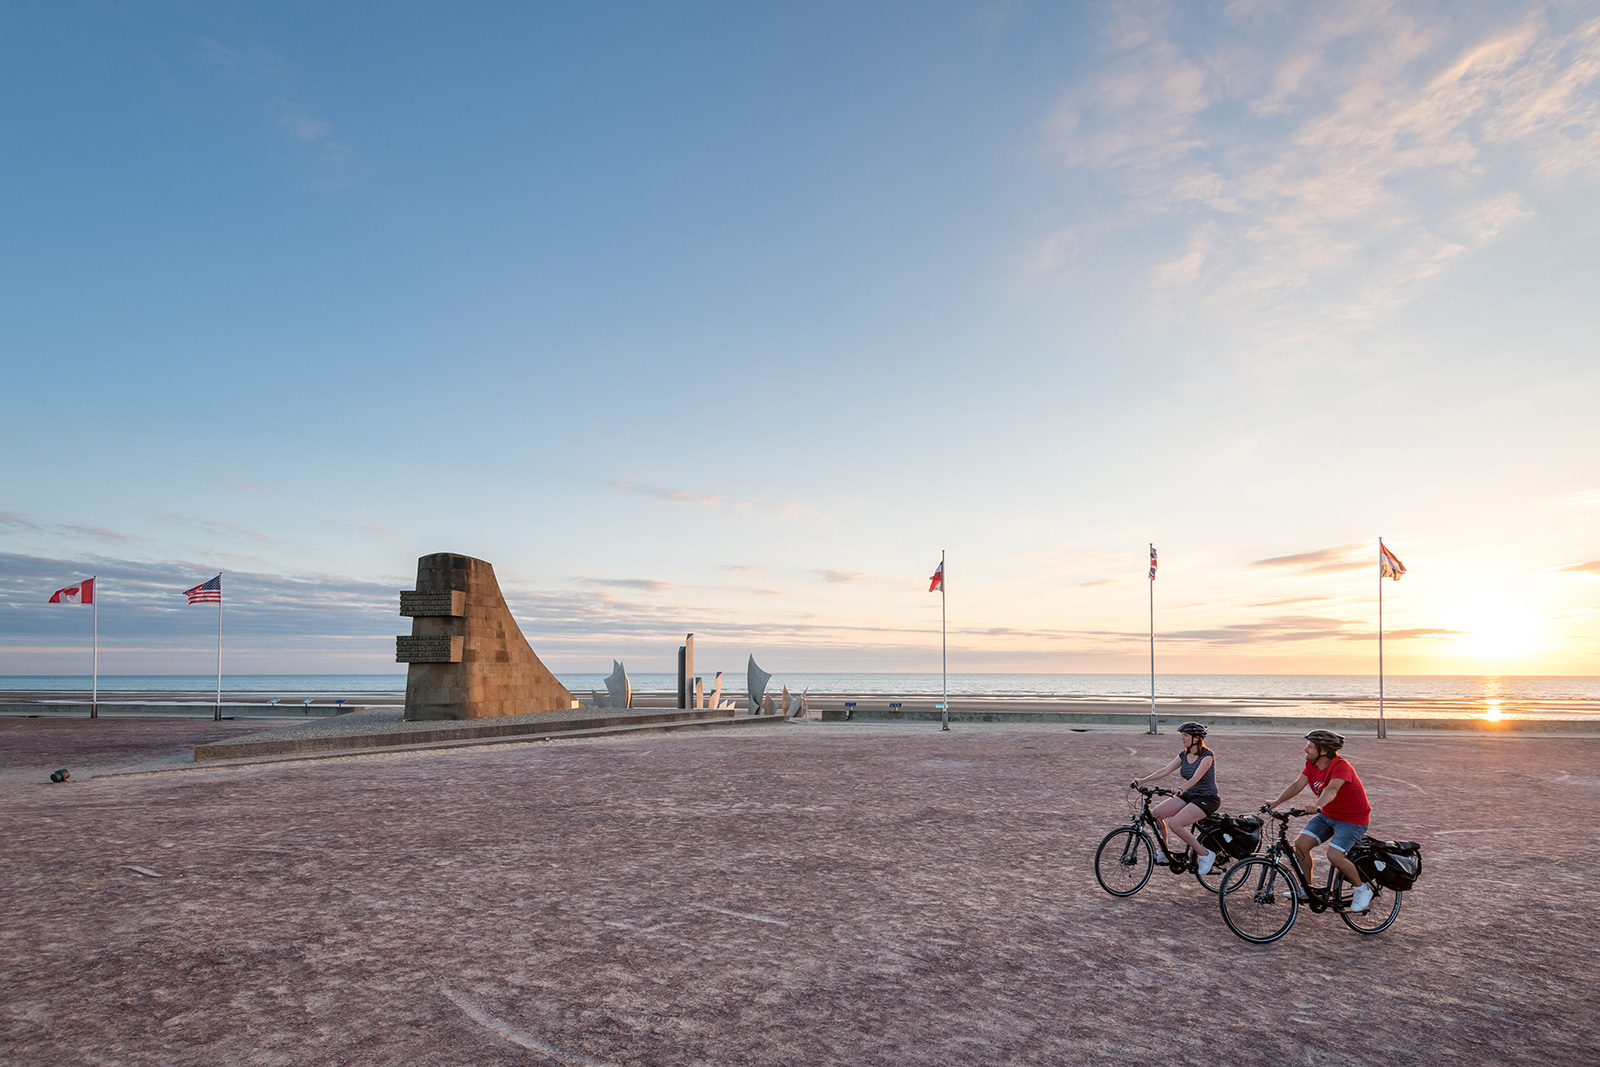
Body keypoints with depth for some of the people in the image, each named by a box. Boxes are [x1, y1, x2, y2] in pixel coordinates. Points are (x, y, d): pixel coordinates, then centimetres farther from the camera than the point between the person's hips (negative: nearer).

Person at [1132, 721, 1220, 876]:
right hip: (1189, 796, 8)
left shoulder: (1207, 755, -16)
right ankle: (1163, 851, 6)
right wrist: (1143, 780, -11)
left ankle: (1205, 855, -9)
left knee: (1175, 824, -27)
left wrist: (1179, 790, -46)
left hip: (1207, 799, -7)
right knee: (1156, 812, -11)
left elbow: (1196, 778, -30)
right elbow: (1165, 770, 0)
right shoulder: (1184, 755, 6)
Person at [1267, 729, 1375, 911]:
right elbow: (1298, 785, -9)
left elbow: (1332, 789, -44)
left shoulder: (1340, 766, -27)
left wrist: (1318, 806, -62)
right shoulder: (1312, 764, -3)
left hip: (1353, 818, -7)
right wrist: (1276, 802, -21)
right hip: (1328, 815, 7)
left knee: (1334, 855, -23)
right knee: (1301, 844, -7)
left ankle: (1363, 890, 3)